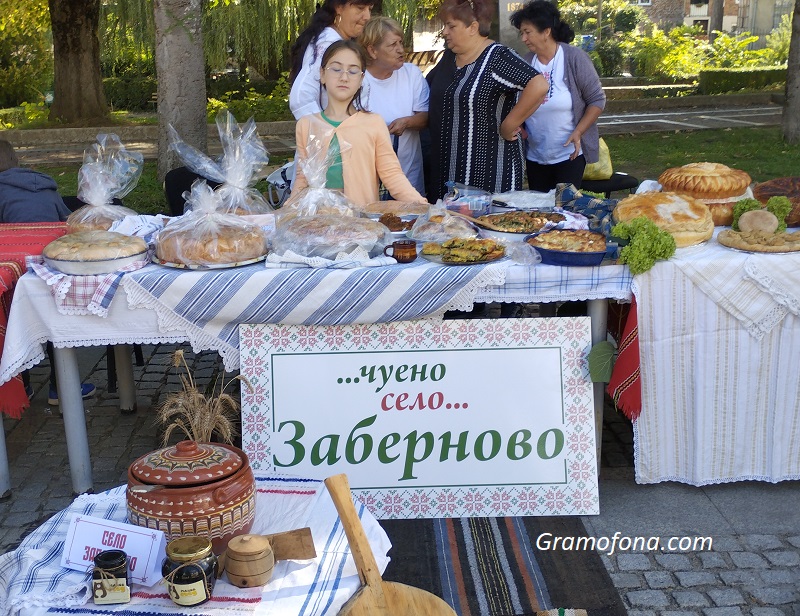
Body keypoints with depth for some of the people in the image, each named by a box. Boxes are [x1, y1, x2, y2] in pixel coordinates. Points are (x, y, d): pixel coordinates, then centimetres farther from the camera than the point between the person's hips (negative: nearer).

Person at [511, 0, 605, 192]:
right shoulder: (526, 62, 0)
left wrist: (578, 132, -17)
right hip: (534, 156, 4)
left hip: (569, 153, -4)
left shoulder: (574, 57, -11)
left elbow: (597, 100, -7)